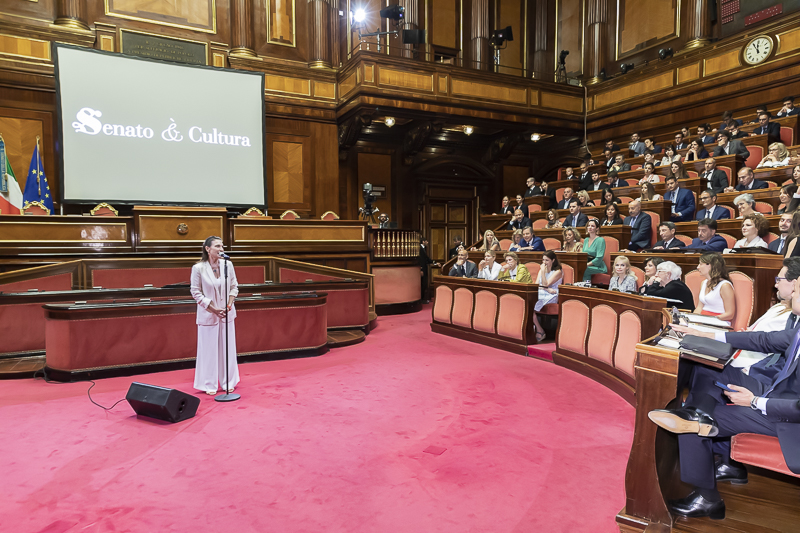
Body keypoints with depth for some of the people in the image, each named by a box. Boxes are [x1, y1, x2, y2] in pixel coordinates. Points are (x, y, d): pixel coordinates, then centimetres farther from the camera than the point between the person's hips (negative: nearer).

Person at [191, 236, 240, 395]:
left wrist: (229, 304, -8)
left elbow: (234, 287, 7)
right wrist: (214, 309, -13)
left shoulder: (228, 265, -2)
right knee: (209, 349, 4)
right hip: (208, 315, -3)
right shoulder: (198, 268, -11)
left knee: (227, 348, 10)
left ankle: (228, 382, 24)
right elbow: (196, 292, -7)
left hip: (227, 314, 3)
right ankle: (209, 384, 19)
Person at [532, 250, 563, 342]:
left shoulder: (558, 272, 0)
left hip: (551, 297, -6)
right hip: (540, 294, 6)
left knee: (532, 307, -30)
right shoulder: (542, 270, 20)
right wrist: (547, 289, -8)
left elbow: (546, 284, -8)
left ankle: (540, 331, -15)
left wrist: (543, 272, -13)